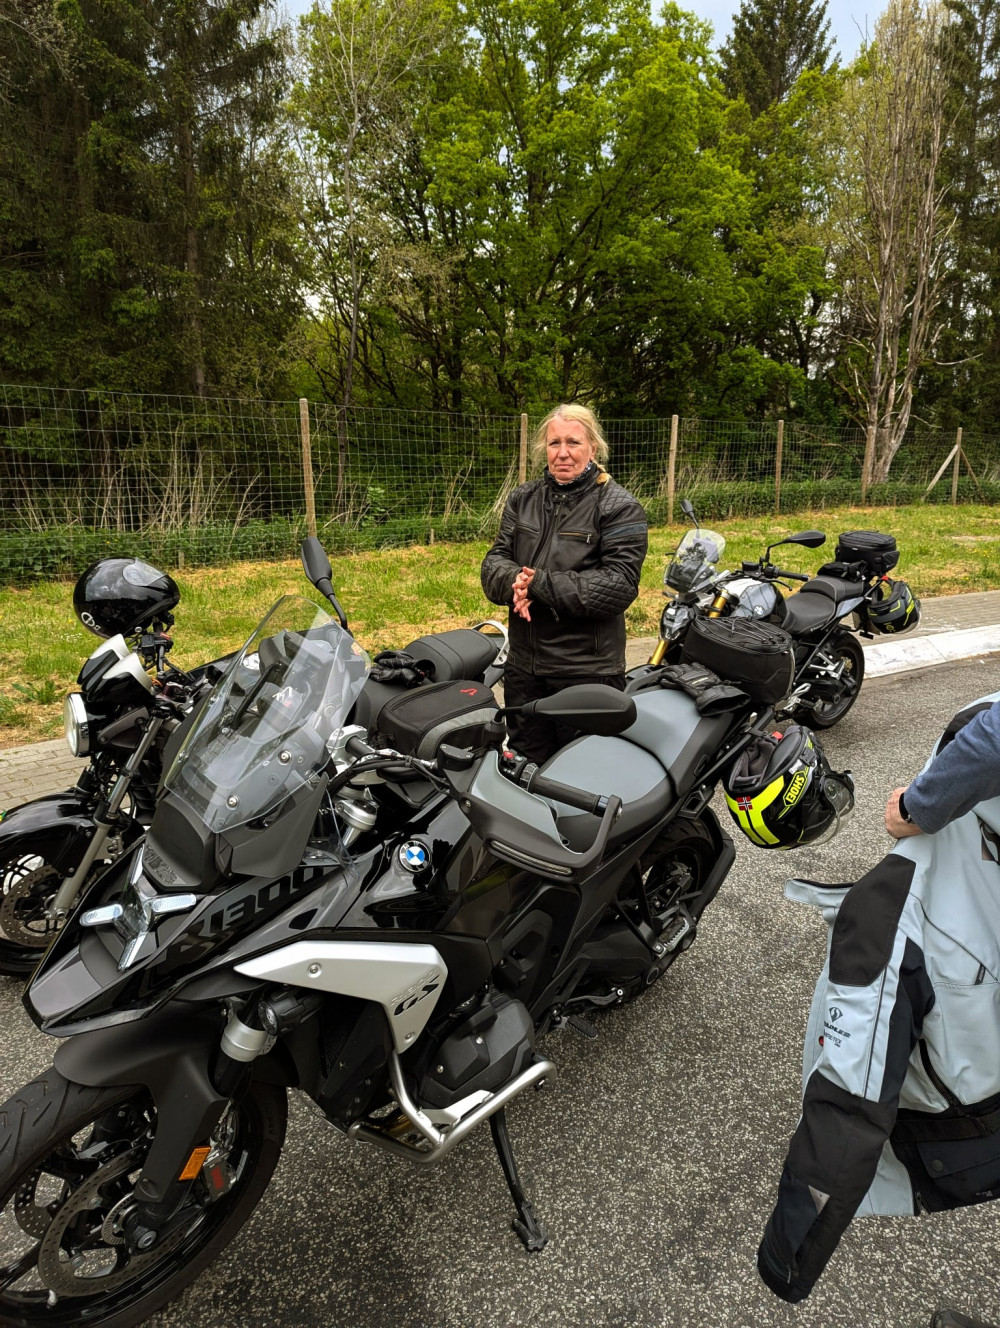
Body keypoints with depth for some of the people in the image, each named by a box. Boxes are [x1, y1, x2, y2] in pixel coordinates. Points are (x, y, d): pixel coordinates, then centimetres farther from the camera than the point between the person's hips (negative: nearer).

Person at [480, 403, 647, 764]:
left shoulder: (619, 507, -7)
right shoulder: (522, 499, 10)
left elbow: (619, 585, -17)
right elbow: (495, 561, 4)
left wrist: (540, 585, -21)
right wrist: (514, 581, -20)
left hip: (587, 671, -5)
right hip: (523, 666, 5)